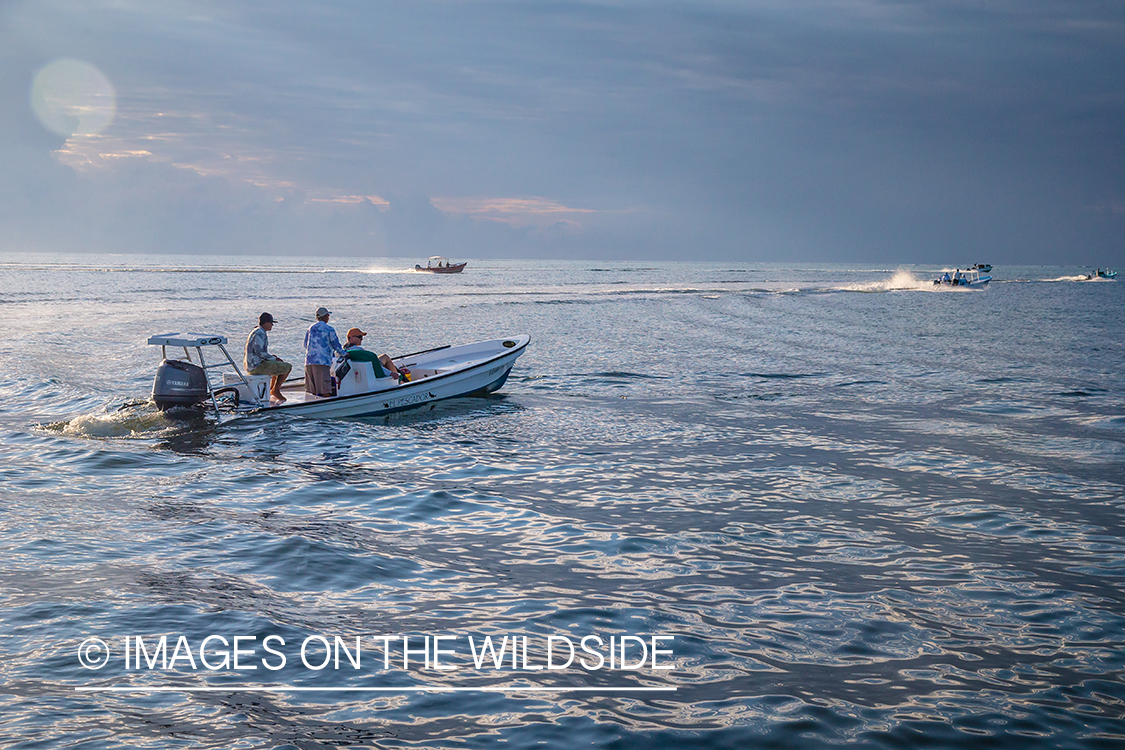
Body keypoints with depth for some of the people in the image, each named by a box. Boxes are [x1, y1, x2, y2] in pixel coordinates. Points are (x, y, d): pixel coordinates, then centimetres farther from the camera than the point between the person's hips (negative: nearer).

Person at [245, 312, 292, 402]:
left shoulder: (255, 332, 16)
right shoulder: (260, 334, -17)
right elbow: (260, 352, -23)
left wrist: (273, 357, 11)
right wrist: (274, 359, -11)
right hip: (257, 366, -11)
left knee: (280, 365, 29)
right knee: (288, 367, -7)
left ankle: (272, 389, 26)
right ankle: (275, 390, 0)